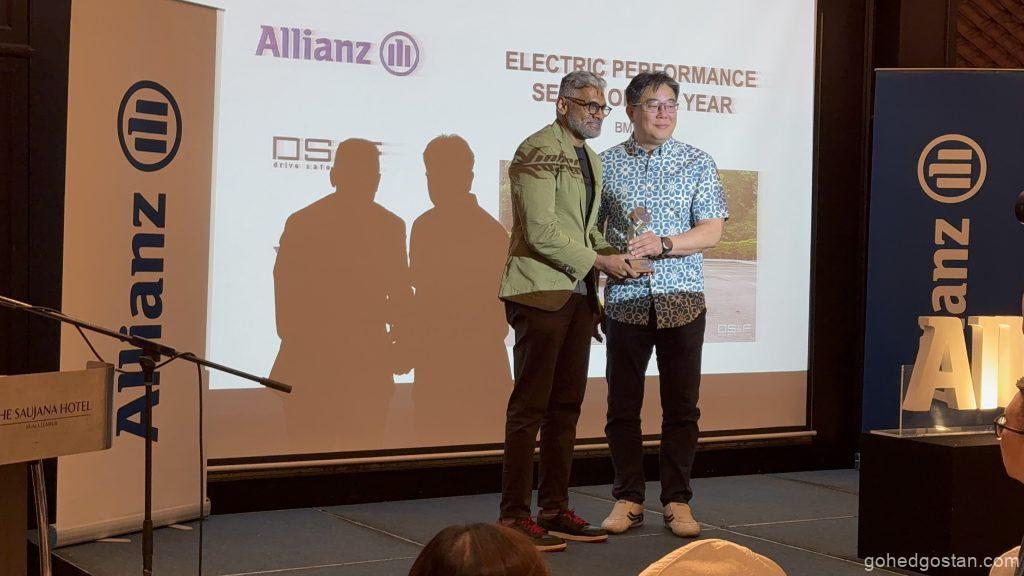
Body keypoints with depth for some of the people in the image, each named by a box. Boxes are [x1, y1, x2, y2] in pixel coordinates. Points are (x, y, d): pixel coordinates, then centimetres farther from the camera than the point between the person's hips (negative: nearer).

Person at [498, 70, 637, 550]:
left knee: (566, 406, 10)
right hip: (541, 294, -9)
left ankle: (555, 511, 16)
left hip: (578, 294, 9)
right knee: (529, 406, -6)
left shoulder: (590, 159, 18)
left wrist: (614, 256, 4)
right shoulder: (538, 151, -10)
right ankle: (514, 516, -1)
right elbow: (541, 231, -18)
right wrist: (598, 260, -15)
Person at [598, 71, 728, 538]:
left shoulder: (697, 163, 5)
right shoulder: (607, 163, 7)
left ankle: (677, 500, 10)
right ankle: (628, 499, 14)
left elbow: (711, 231, -2)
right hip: (625, 301, 1)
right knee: (623, 406, 3)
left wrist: (664, 244, -16)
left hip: (681, 301, 0)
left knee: (681, 407, 2)